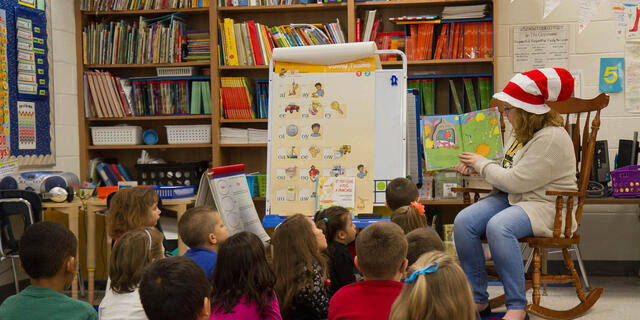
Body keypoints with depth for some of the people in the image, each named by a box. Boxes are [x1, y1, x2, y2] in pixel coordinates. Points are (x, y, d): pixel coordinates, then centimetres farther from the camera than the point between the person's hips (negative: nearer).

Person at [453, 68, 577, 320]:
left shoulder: (552, 138, -17)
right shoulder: (519, 133, 14)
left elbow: (516, 181, -21)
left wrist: (481, 163, -6)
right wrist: (473, 167, 9)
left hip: (546, 205, -9)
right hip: (510, 198, 9)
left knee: (498, 226, -37)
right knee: (463, 221, -16)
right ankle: (478, 299, -8)